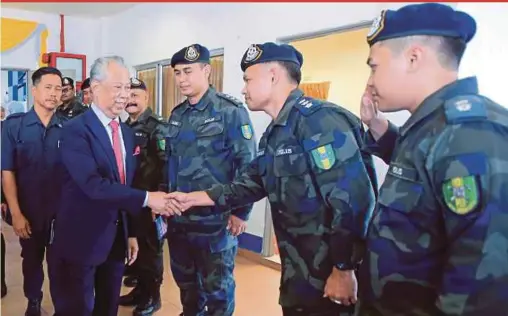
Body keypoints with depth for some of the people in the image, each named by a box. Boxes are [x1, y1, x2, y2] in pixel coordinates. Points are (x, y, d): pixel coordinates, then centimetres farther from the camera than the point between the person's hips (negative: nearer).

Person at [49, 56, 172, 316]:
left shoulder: (127, 133, 8)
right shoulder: (75, 130, -15)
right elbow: (94, 185, -27)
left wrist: (131, 233, 12)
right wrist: (147, 199, -27)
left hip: (116, 240, 7)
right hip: (81, 240, -6)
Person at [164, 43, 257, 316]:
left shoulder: (230, 111, -11)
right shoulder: (177, 115, 9)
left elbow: (247, 164, -13)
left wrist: (241, 211, -14)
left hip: (215, 218, -6)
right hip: (178, 217, 6)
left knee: (217, 287, 10)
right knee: (185, 281, 22)